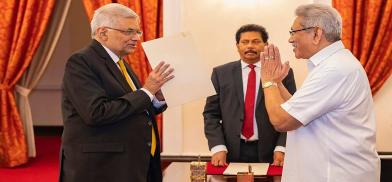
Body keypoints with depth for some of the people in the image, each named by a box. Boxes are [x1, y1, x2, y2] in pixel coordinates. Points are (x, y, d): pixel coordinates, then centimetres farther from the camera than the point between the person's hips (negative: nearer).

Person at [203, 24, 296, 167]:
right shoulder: (221, 73, 5)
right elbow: (211, 113, 3)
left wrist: (281, 149, -10)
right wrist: (218, 148, -8)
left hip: (270, 154, -1)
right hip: (231, 153, 1)